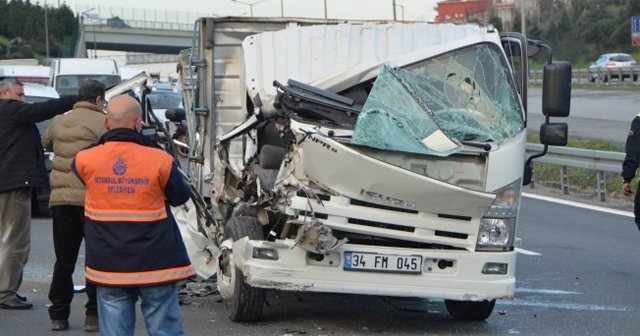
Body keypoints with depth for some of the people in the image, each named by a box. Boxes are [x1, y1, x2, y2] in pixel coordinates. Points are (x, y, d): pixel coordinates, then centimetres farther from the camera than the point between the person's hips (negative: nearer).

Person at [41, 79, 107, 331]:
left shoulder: (59, 122, 12)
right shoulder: (102, 122, -6)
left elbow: (45, 142, 30)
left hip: (60, 199, 5)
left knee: (64, 261, 12)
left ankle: (58, 315, 14)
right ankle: (94, 315, 4)